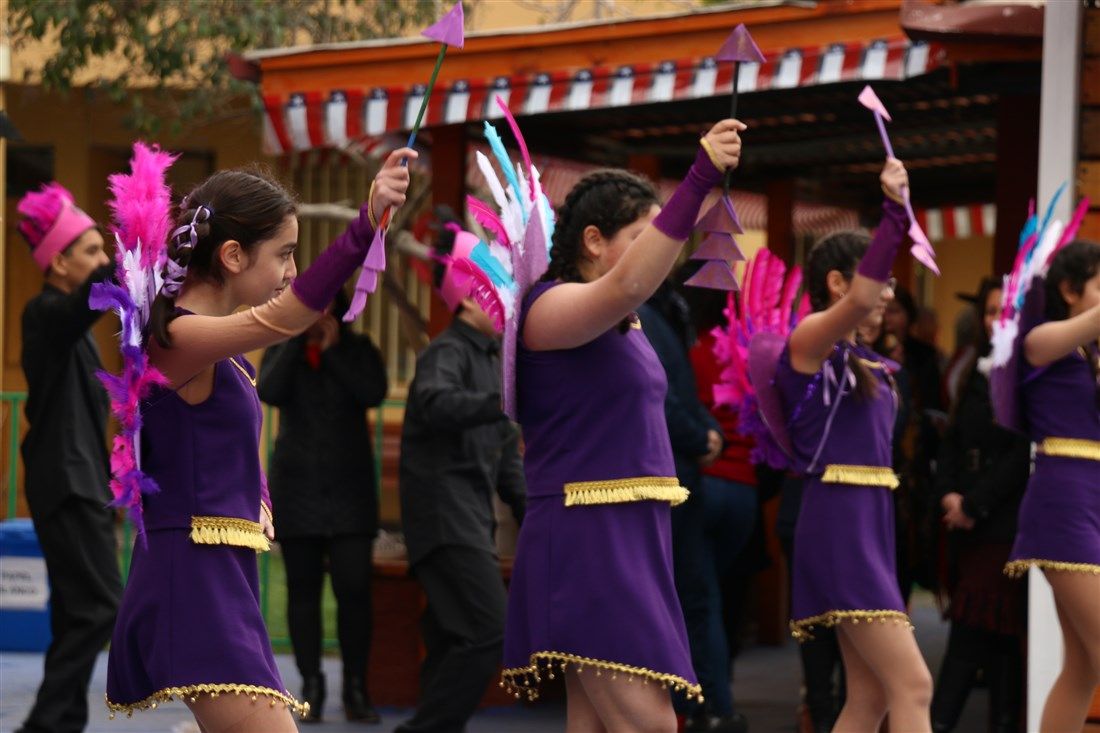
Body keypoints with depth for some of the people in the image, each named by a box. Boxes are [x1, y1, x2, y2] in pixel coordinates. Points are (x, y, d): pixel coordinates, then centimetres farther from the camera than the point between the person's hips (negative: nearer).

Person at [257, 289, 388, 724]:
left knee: (354, 589, -8)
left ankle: (356, 690, -2)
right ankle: (311, 688, 5)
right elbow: (269, 392, -12)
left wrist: (332, 350, -11)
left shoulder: (358, 350, 6)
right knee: (303, 590, 0)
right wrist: (298, 338, -12)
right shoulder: (281, 352, 8)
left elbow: (374, 393, -12)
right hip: (297, 488, 1)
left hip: (349, 490, -1)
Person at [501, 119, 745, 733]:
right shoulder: (552, 305, -11)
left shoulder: (623, 324, 16)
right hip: (585, 541, -9)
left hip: (632, 540, 9)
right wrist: (700, 180, -36)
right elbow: (628, 285, -30)